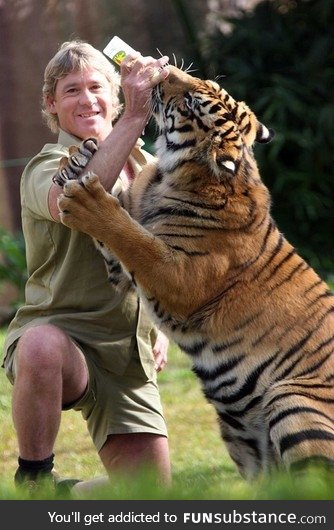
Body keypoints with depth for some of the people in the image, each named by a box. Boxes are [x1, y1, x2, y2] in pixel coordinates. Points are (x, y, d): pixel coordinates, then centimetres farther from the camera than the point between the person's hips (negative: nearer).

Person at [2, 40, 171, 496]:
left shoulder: (148, 167, 12)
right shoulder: (47, 168, -7)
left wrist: (163, 329, 12)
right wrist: (134, 117, -37)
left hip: (130, 356, 6)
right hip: (59, 331, -6)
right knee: (44, 348, -43)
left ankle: (68, 493, 31)